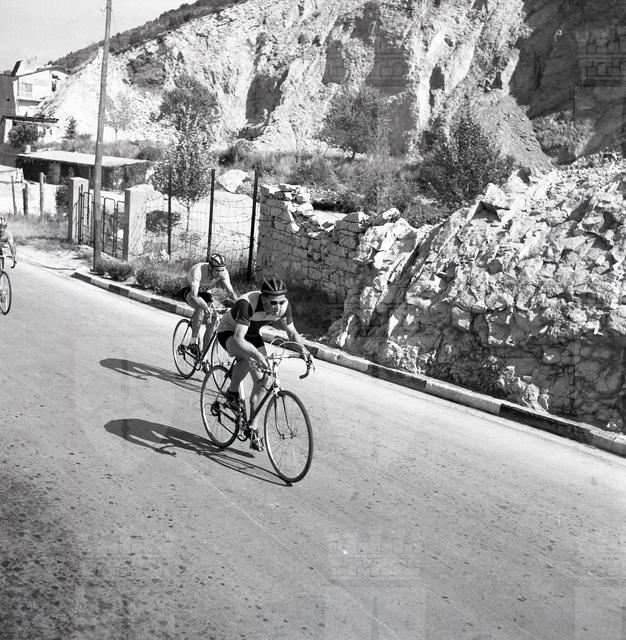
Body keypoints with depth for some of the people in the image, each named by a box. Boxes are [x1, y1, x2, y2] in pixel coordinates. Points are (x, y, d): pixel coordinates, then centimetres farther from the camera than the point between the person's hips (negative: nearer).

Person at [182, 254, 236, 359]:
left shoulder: (223, 272, -26)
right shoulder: (198, 270, -40)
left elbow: (231, 292, -26)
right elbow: (193, 296, -47)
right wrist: (207, 309, -61)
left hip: (205, 292, 5)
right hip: (189, 291, -5)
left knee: (211, 323, -11)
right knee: (201, 308, -36)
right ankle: (193, 342, -21)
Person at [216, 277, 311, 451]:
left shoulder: (283, 306, -23)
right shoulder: (247, 303, -40)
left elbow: (292, 332, -8)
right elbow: (238, 338, -48)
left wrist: (302, 347, -28)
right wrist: (258, 355, -63)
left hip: (252, 334, 6)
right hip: (229, 332, -5)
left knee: (261, 380, -5)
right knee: (249, 358, -37)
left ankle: (252, 426, 11)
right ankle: (232, 393, -9)